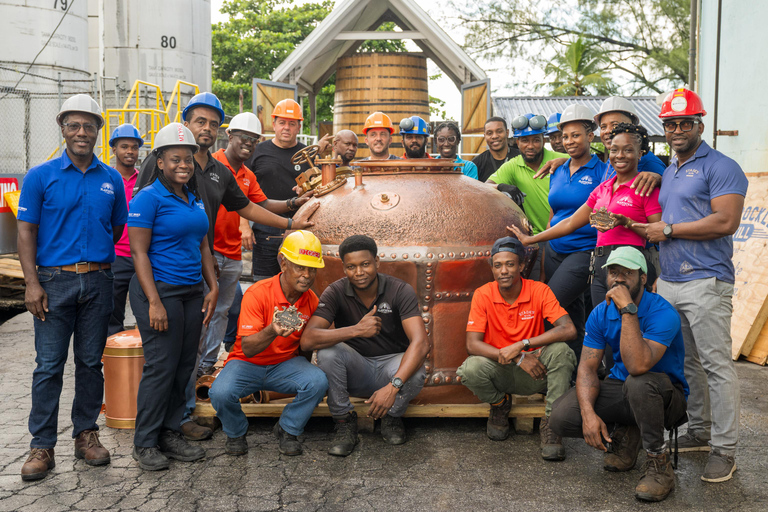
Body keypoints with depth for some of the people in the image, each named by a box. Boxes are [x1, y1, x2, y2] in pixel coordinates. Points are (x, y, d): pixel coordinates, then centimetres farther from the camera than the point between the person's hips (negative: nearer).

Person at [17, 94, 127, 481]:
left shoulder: (111, 179, 8)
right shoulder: (41, 176, 0)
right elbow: (26, 232, -2)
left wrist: (97, 256, 12)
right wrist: (32, 283, -10)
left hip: (98, 281, 3)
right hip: (54, 281, -2)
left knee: (91, 361, 10)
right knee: (49, 365, 0)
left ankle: (86, 433, 23)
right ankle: (42, 445, 9)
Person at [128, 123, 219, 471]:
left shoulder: (194, 198, 14)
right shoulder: (148, 198, -8)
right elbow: (139, 253, -12)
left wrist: (213, 287, 10)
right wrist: (154, 302, -17)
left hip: (192, 292, 7)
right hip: (160, 290, -7)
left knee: (185, 365, 9)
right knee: (161, 367, -4)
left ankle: (170, 434, 21)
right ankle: (145, 443, 9)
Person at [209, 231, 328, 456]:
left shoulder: (311, 300, -6)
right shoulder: (257, 294, -21)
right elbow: (247, 349, -27)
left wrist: (304, 369, -6)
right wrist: (272, 331, -45)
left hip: (285, 363, 3)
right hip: (248, 363, -3)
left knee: (318, 381, -27)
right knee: (221, 393, -32)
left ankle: (287, 429, 0)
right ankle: (236, 432, 4)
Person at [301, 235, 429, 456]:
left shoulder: (401, 291, -16)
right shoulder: (336, 292, -13)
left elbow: (420, 343, -28)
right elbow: (308, 340, -26)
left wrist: (393, 386, -42)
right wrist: (357, 330, -35)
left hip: (392, 364, -1)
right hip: (355, 370, 1)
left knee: (416, 371, -33)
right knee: (328, 350, -29)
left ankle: (392, 417, 1)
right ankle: (345, 422, -8)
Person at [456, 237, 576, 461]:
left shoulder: (539, 291, -9)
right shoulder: (483, 295, -8)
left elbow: (569, 329, -21)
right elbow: (472, 345, -15)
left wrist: (521, 345, -29)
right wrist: (517, 358, -26)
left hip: (533, 374, 0)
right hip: (499, 372, 0)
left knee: (561, 351, -29)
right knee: (470, 369, -31)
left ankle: (551, 425, -13)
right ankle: (500, 404, 5)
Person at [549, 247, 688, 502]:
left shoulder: (663, 313, -22)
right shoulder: (601, 313, -3)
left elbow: (638, 366, -38)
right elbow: (587, 367, -8)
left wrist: (628, 309, -37)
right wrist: (588, 413, -25)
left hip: (665, 395, -4)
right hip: (621, 389, 5)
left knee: (639, 383, -41)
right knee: (560, 416, -19)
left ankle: (659, 464, -18)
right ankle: (624, 433, 8)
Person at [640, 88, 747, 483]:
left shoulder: (720, 167, -5)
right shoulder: (668, 171, 21)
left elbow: (726, 222, -16)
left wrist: (668, 230, -11)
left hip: (705, 282, -8)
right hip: (668, 283, 8)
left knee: (716, 365, -5)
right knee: (685, 362, 12)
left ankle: (724, 449, 2)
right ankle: (699, 432, 23)